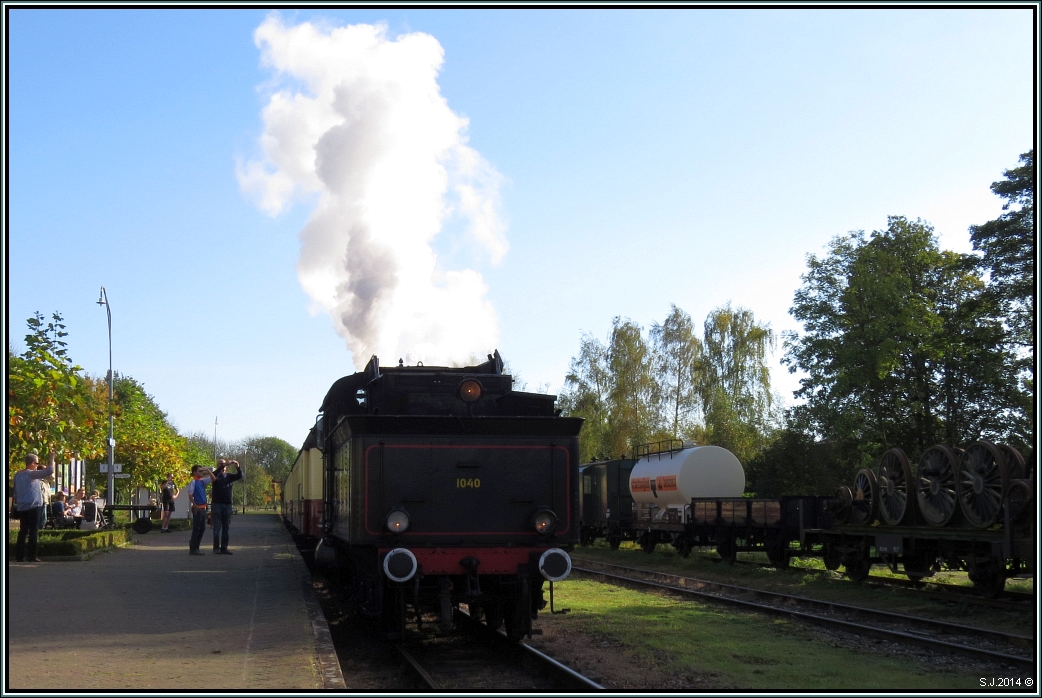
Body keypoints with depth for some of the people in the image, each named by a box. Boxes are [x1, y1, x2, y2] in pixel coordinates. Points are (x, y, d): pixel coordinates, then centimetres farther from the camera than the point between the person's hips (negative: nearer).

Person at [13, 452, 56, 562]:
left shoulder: (17, 474, 10)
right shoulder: (32, 474, -12)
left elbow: (15, 491, 15)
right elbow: (50, 471, -19)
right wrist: (52, 458, -10)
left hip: (22, 507, 7)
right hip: (33, 506, -7)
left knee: (23, 531, 10)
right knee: (33, 531, -4)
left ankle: (19, 555, 7)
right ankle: (32, 556, -6)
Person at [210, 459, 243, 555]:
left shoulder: (229, 476, 11)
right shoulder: (216, 475, 2)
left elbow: (239, 476, -3)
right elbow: (215, 474, -21)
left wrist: (238, 467, -22)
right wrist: (225, 464, -33)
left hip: (227, 504, 4)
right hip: (217, 504, -4)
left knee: (226, 527, 5)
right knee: (217, 527, -3)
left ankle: (224, 548, 9)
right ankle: (216, 548, -3)